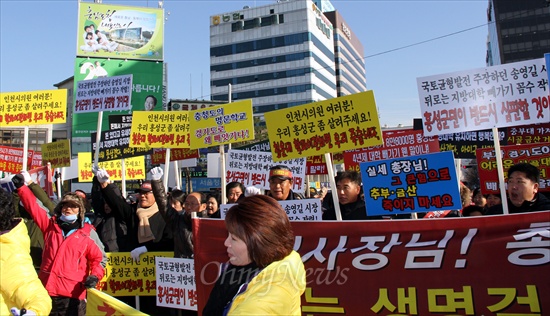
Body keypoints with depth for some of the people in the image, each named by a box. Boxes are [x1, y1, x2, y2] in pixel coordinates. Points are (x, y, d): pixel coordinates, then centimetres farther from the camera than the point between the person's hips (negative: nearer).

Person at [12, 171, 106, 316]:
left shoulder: (88, 233, 3)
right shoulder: (50, 225, 11)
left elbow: (99, 258, 6)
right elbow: (33, 206, 8)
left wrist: (95, 276, -9)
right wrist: (21, 186, -1)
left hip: (73, 294, -3)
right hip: (46, 291, 4)